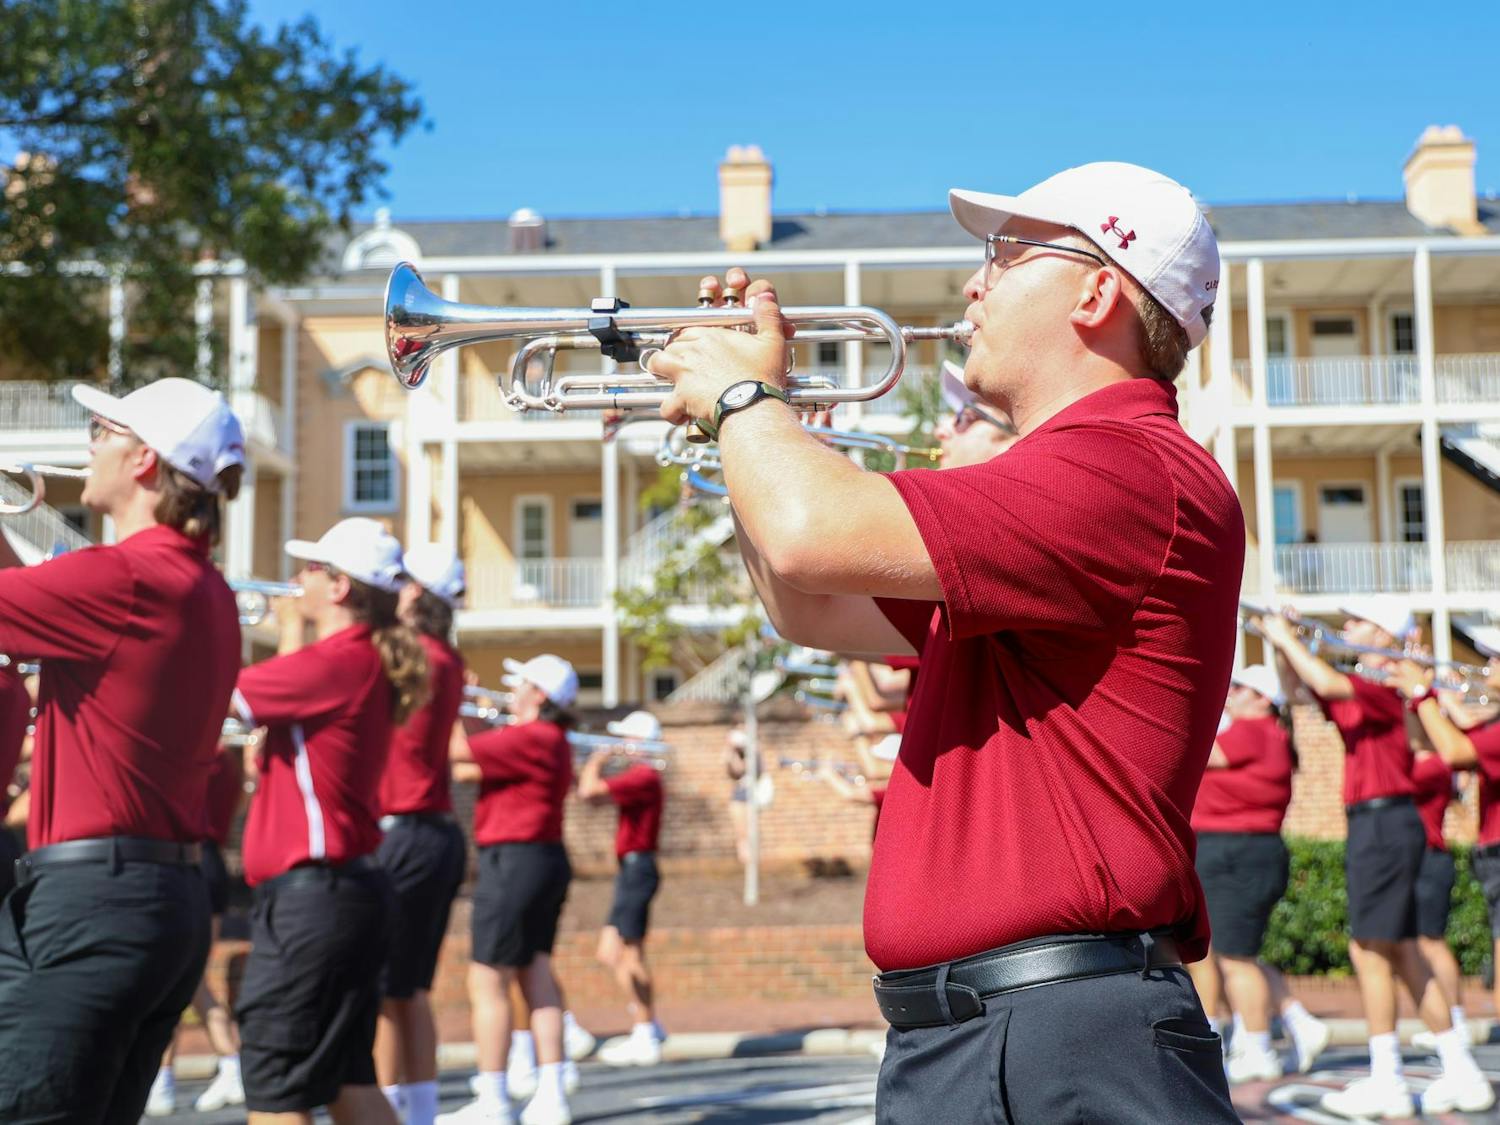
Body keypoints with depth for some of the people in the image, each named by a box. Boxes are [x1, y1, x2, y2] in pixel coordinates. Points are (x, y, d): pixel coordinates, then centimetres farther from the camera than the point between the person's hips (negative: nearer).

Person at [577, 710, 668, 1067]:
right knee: (609, 954, 14)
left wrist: (598, 761, -8)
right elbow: (591, 792, 19)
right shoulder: (642, 776, 18)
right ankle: (648, 1027, 21)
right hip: (632, 868, 10)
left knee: (630, 954, -7)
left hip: (637, 868, -10)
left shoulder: (643, 776, -16)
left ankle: (644, 1040, -2)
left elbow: (589, 791, -24)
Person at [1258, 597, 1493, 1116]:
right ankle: (1461, 1073, 16)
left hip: (1385, 823, -10)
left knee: (1369, 949, -7)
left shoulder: (1386, 684, -12)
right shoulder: (1360, 687, 16)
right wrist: (1282, 644, 5)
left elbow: (1326, 684, -28)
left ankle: (1386, 1083, -2)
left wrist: (1288, 639, -15)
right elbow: (1305, 683, 22)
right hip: (1371, 824, 10)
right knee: (1400, 952, 12)